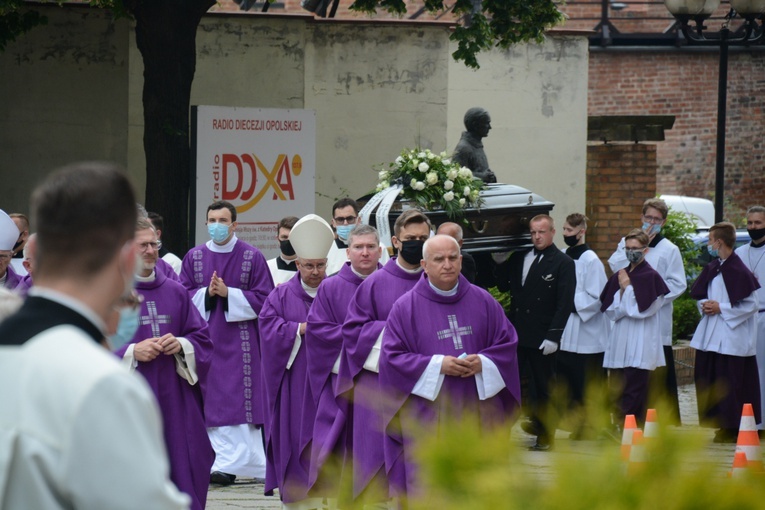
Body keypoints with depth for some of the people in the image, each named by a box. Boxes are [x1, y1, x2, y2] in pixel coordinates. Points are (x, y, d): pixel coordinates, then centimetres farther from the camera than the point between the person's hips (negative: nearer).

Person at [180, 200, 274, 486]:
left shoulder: (252, 257, 1)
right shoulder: (194, 257, 9)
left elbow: (264, 298, -3)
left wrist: (228, 293, -13)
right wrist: (206, 293, -11)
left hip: (240, 342, -3)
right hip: (206, 341, 3)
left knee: (239, 402, -8)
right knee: (211, 403, 0)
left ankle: (229, 465, -10)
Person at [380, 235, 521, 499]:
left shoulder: (483, 301, 8)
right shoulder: (406, 307, 0)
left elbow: (508, 343, 9)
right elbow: (392, 357, -3)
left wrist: (483, 362, -11)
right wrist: (437, 365, -14)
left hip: (478, 414, 3)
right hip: (428, 417, -3)